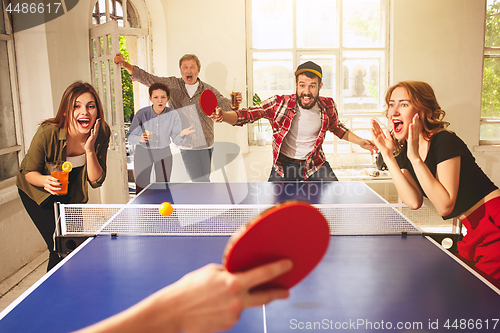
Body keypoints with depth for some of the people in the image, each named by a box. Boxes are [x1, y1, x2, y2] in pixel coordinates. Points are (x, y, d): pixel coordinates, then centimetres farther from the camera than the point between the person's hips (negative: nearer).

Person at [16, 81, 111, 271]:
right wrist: (45, 180, -41)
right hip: (37, 191, -3)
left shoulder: (102, 133, -24)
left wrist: (90, 149, -37)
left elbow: (96, 181, -22)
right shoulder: (47, 133, -34)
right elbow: (29, 172, -18)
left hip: (70, 192, 4)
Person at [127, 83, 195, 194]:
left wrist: (181, 134, -35)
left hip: (164, 152, 1)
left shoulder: (173, 114, -13)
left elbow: (177, 141, -11)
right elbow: (130, 136, -12)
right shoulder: (142, 114, -17)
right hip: (143, 152, -1)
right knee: (141, 190, 2)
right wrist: (140, 139, -34)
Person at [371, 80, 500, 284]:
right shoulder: (403, 152, 4)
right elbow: (414, 202, -12)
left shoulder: (444, 141, -18)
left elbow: (444, 206, -27)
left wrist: (416, 158, -30)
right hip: (473, 230, 8)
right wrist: (387, 156, -14)